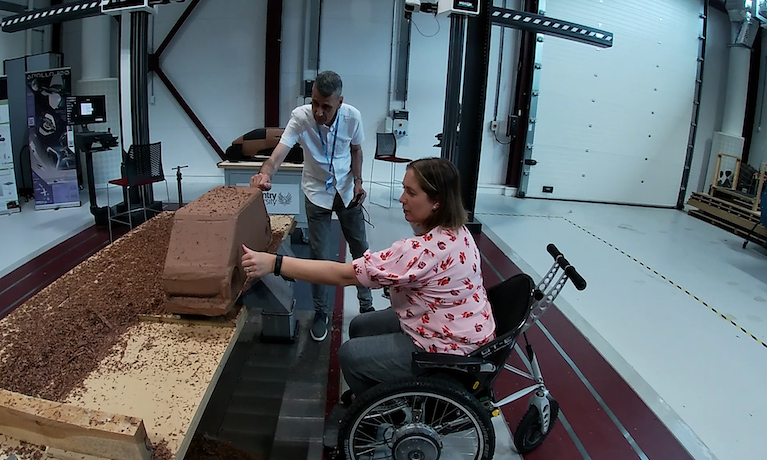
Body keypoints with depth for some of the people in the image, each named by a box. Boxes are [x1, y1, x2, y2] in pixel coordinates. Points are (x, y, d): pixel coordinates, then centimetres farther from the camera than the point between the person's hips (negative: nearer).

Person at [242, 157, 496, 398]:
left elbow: (344, 275, -33)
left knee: (350, 355, -2)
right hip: (453, 326, 10)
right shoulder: (453, 231, -3)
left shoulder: (426, 249, -34)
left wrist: (274, 263, -32)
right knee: (359, 327, 16)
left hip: (451, 349, -10)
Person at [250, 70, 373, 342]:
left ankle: (366, 305, 29)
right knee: (319, 256, -1)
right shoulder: (300, 117, -24)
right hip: (317, 192, -2)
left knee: (360, 249, 10)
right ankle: (321, 312, 19)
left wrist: (358, 182, -9)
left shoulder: (352, 117, -18)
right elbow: (280, 152, -36)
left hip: (347, 190, 2)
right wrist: (266, 173, -56)